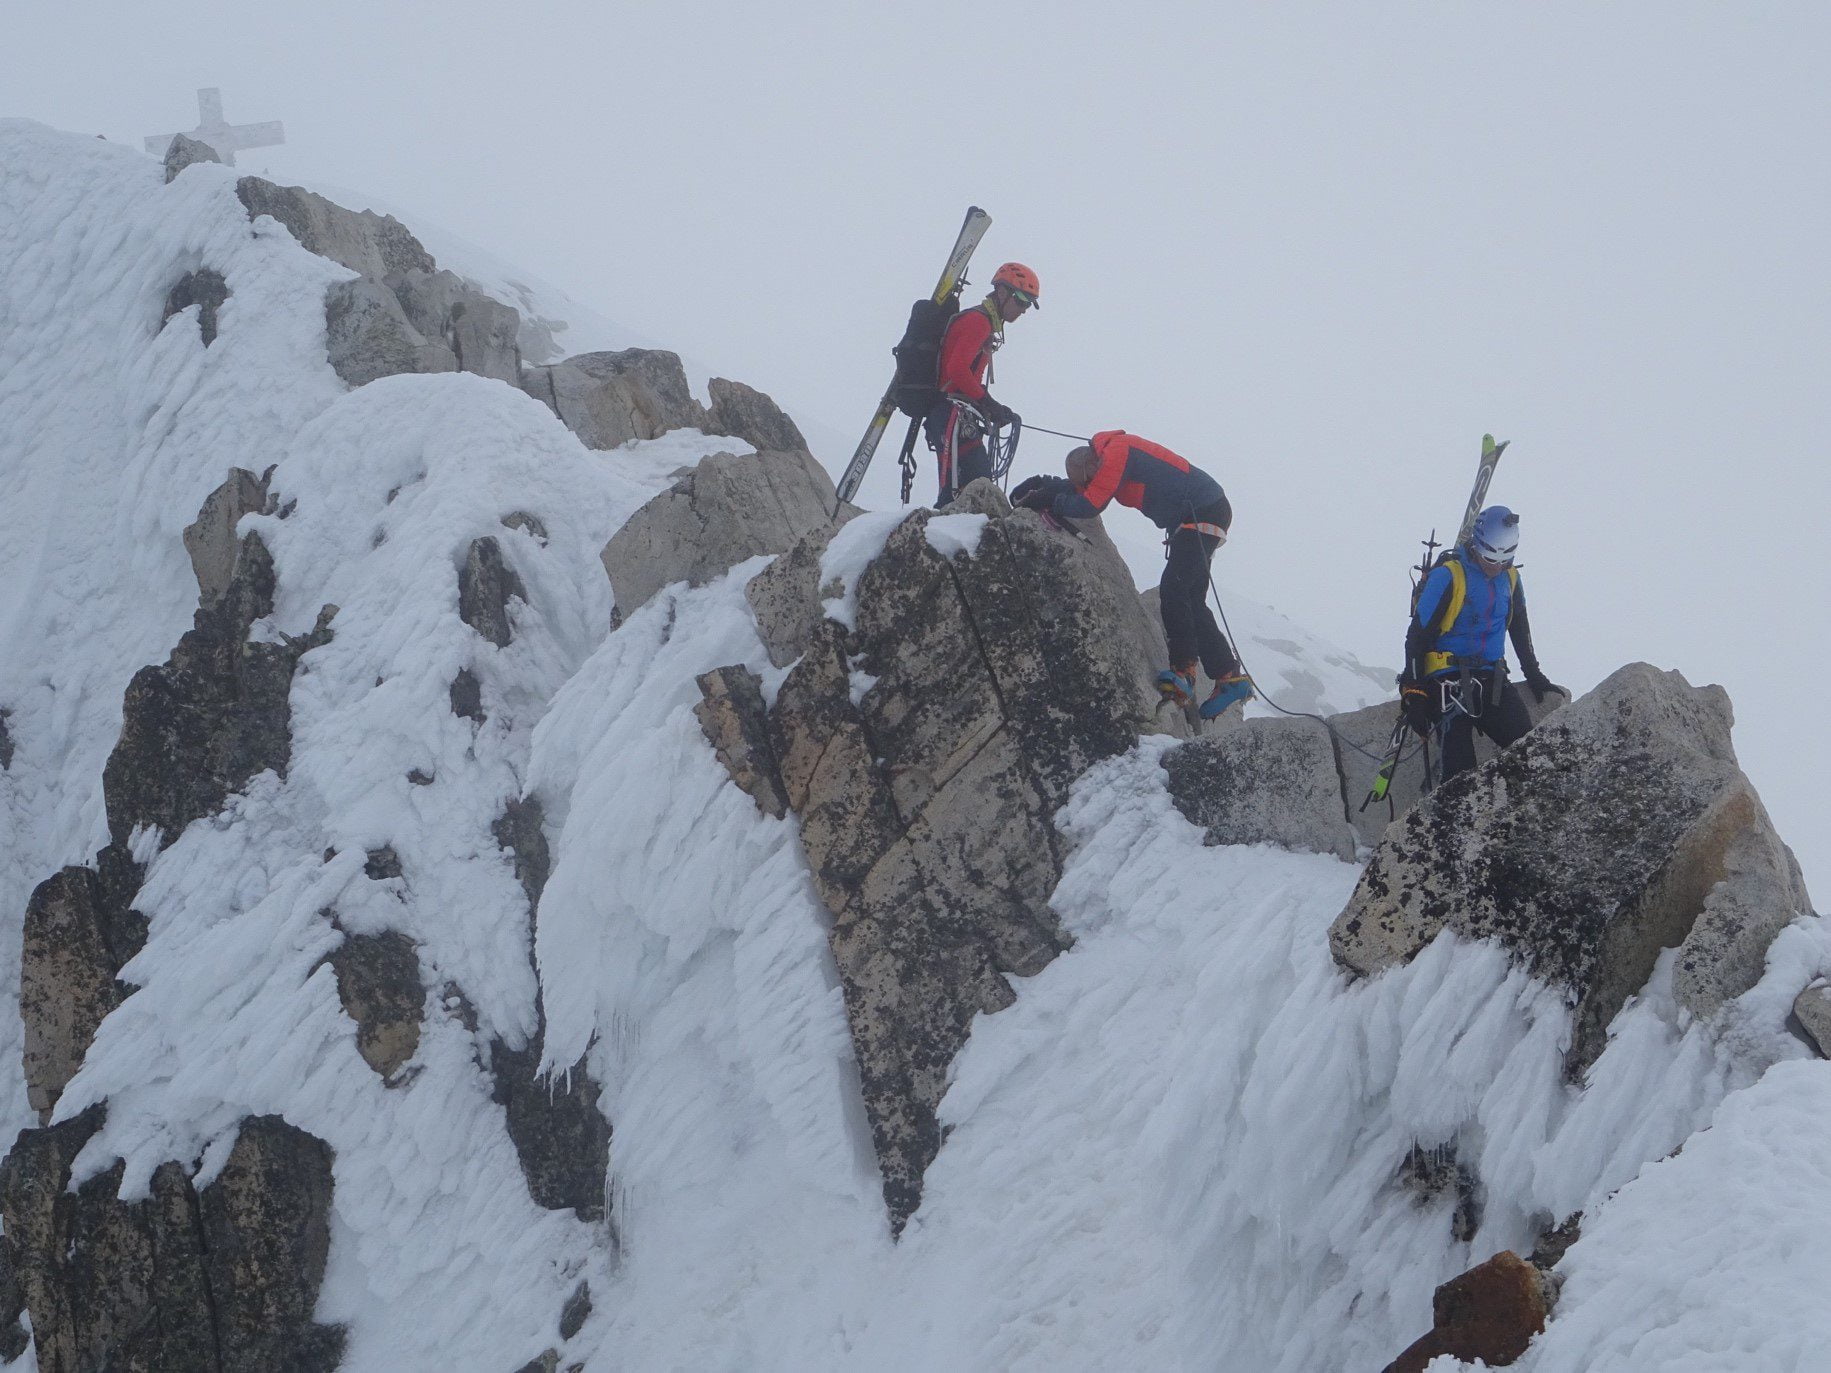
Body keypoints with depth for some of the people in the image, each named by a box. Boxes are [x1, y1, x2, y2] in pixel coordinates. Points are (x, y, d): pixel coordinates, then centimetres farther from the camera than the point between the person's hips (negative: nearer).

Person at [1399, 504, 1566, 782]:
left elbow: (1520, 632, 27)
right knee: (1460, 759, -23)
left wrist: (1535, 677, 28)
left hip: (1492, 679, 6)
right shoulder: (1448, 576, -9)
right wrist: (1413, 691, -11)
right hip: (1449, 675, -6)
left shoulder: (1509, 578, 11)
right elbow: (1418, 634, -8)